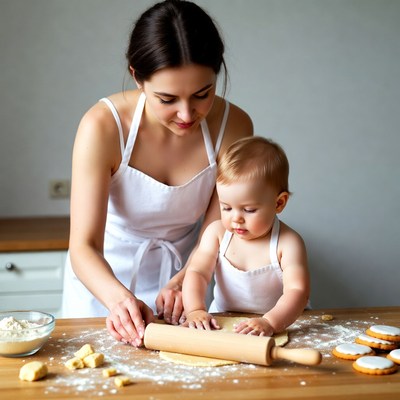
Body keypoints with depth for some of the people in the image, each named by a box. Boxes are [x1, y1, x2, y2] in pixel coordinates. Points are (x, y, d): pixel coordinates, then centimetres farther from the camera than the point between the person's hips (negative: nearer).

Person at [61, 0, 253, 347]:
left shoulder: (233, 126, -21)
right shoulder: (103, 126, -29)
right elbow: (84, 247, -31)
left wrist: (182, 283, -34)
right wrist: (120, 299, -49)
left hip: (180, 273, 2)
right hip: (103, 276, -2)